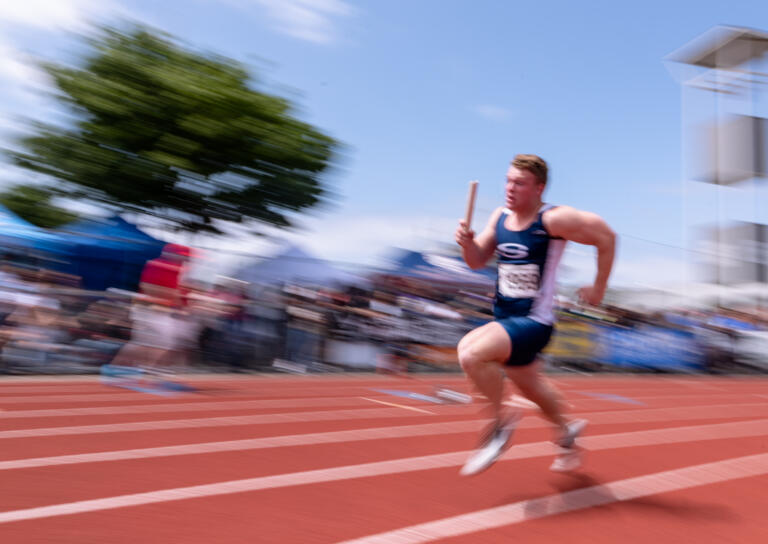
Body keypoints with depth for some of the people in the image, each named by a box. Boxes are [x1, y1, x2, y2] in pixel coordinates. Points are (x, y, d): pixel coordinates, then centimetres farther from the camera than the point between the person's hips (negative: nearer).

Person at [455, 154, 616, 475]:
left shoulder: (554, 220, -16)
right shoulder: (500, 217, 2)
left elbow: (606, 237, -8)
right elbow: (477, 261, 9)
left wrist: (598, 289, -1)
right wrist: (467, 243, -13)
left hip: (533, 322, -7)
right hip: (503, 317, 8)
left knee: (470, 353, -28)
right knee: (530, 387, 24)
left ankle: (502, 419, -4)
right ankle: (566, 431, 53)